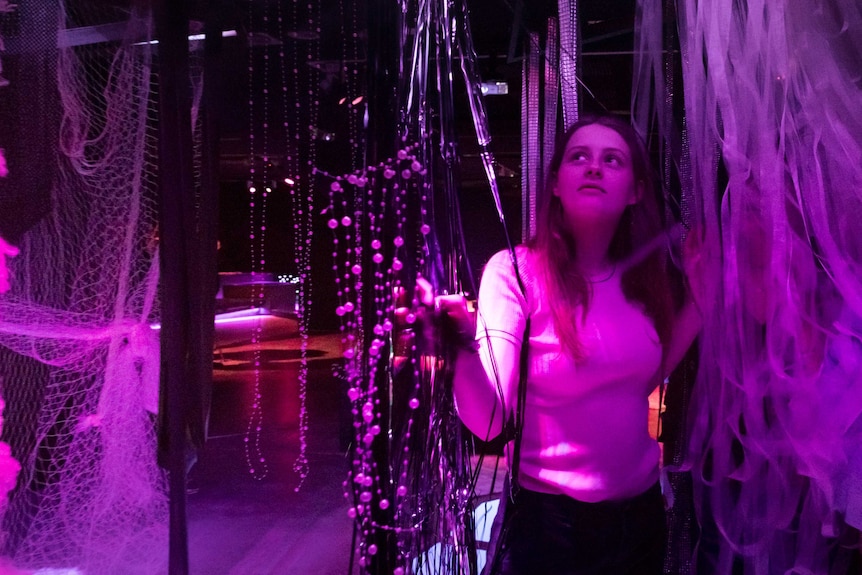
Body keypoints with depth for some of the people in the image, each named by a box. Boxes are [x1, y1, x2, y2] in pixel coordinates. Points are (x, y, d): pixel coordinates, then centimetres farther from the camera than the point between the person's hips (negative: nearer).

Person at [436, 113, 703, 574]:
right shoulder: (516, 270, -18)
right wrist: (464, 341, -45)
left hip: (640, 510, 5)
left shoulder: (641, 277, -3)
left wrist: (699, 297, 3)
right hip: (547, 517, -5)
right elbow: (488, 418, -25)